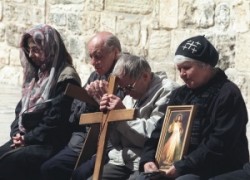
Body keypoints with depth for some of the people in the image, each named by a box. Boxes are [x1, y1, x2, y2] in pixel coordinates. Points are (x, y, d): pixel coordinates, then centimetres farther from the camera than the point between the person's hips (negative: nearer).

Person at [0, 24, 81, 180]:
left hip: (50, 143, -8)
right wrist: (17, 133, 1)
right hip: (26, 138, 8)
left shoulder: (66, 78, -9)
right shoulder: (36, 74, 19)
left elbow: (56, 120, -15)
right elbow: (21, 109, 19)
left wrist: (28, 138, -13)